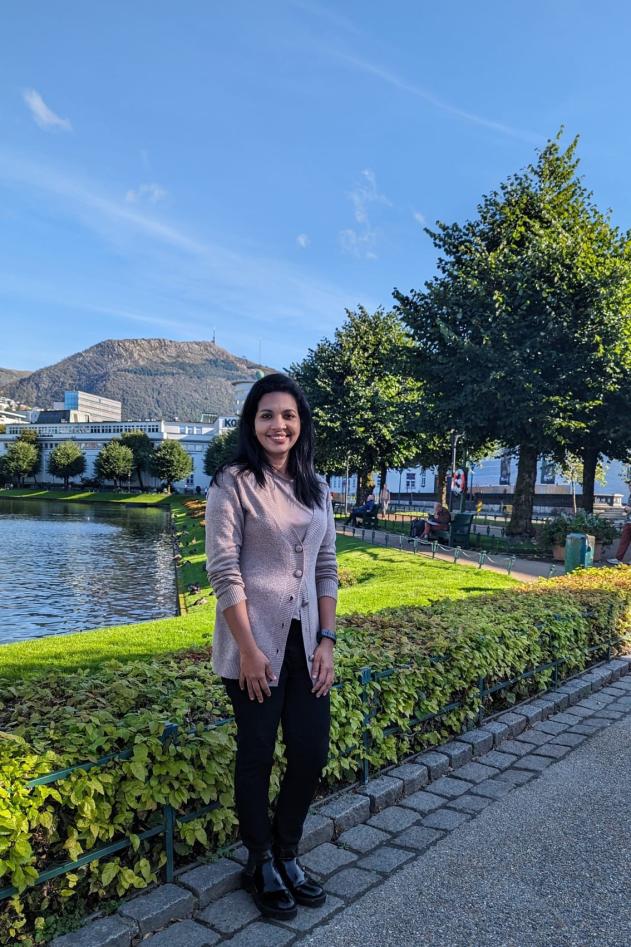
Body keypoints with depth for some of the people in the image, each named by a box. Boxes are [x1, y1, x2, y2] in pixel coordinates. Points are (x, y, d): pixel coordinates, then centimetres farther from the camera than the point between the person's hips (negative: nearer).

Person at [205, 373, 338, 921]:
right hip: (253, 641, -5)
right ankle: (261, 865, 31)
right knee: (257, 754, 8)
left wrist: (327, 640, 3)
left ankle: (288, 855, 33)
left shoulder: (317, 488, 8)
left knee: (312, 751, 9)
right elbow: (223, 570, -12)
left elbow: (326, 568, 9)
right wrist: (249, 649, -15)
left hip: (305, 640, 5)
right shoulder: (234, 482, -8)